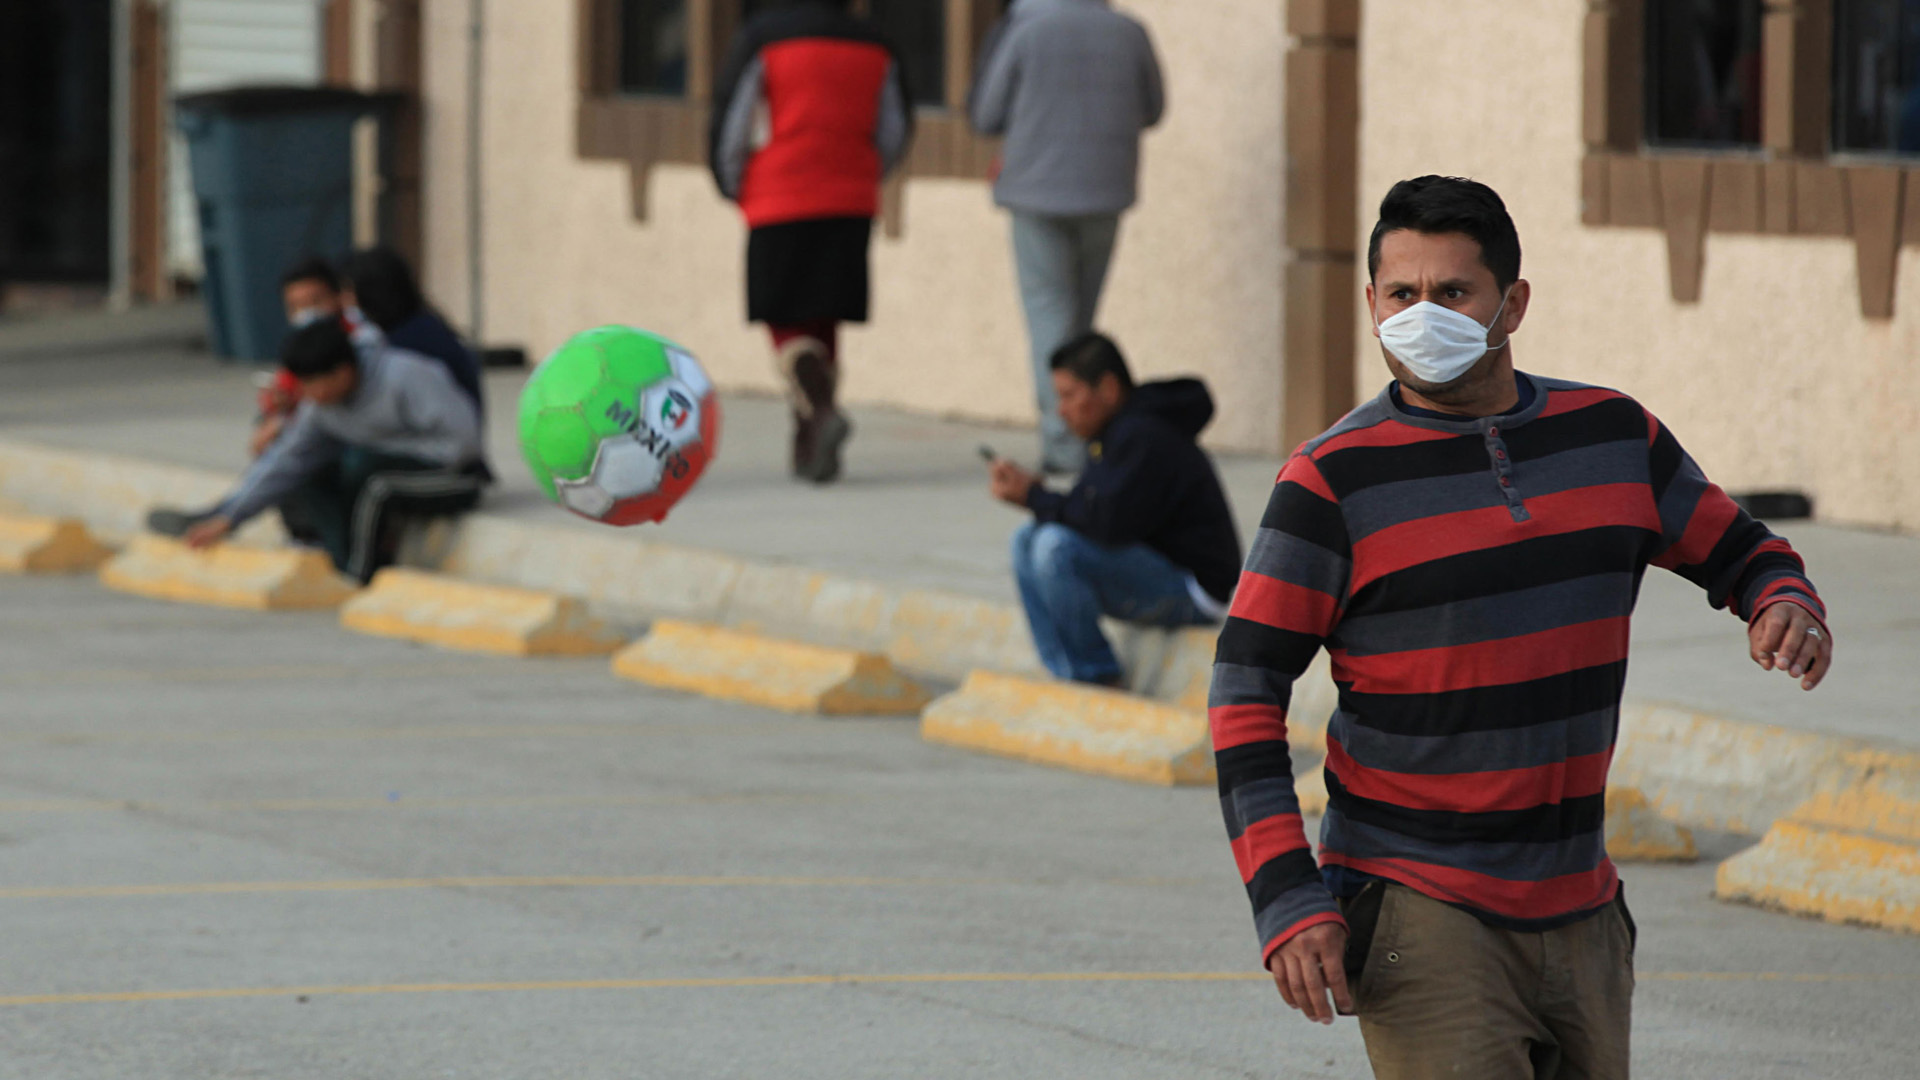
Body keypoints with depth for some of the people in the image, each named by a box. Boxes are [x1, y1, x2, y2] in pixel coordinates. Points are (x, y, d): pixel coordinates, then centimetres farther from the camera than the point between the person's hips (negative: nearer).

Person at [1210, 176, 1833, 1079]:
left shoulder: (1614, 436, 6)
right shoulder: (1334, 479, -7)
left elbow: (1739, 553, 20)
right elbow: (1246, 693, -8)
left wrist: (1788, 607, -6)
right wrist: (1287, 902, -16)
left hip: (1578, 911, 5)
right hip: (1418, 916, -5)